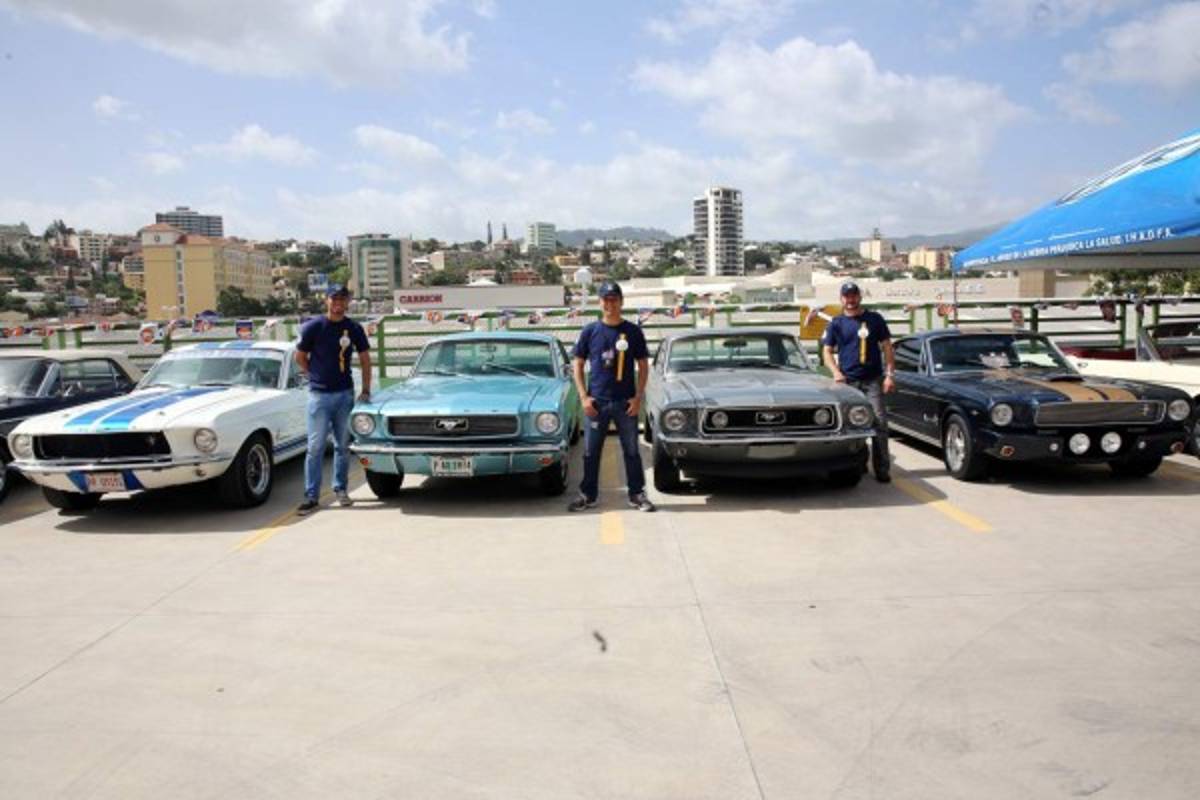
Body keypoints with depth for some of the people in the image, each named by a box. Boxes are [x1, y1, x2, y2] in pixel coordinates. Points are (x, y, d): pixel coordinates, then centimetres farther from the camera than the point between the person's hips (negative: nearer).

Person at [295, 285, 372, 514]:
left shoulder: (354, 329, 3)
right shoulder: (313, 327, -4)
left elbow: (365, 360, 10)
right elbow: (300, 357, 7)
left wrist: (366, 390, 6)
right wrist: (316, 377, 8)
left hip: (345, 394, 3)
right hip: (319, 395, -2)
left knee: (343, 445, 9)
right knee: (315, 447, -3)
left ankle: (340, 489, 20)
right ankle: (311, 496, 1)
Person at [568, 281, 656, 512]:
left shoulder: (633, 331, 1)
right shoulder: (590, 331, 2)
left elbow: (643, 366, 4)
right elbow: (578, 365, 5)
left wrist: (638, 397, -5)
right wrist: (584, 397, -4)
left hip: (626, 402, 0)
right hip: (596, 402, 1)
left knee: (631, 450, 7)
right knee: (591, 452, 8)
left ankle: (637, 494, 18)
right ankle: (588, 495, 21)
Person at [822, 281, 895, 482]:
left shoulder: (874, 318, 8)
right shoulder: (836, 323, 8)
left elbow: (887, 347, 8)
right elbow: (828, 351, 9)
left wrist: (890, 374, -1)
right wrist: (836, 372, -9)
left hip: (873, 380, -1)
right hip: (848, 381, 1)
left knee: (879, 422, -7)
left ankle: (882, 469, -4)